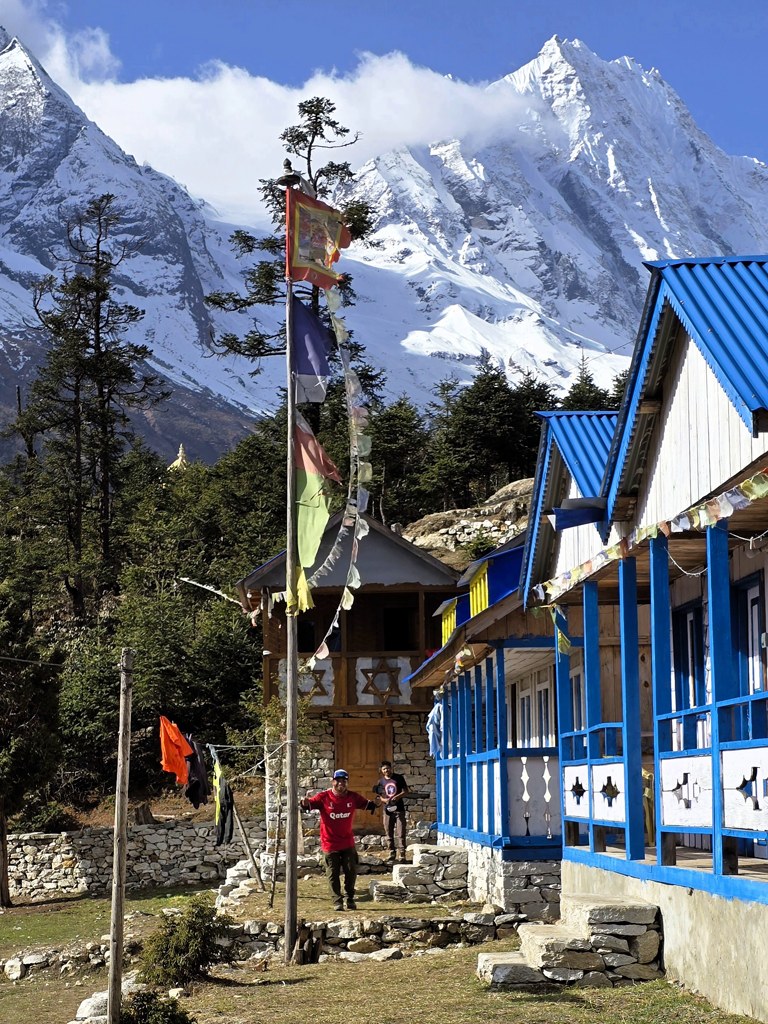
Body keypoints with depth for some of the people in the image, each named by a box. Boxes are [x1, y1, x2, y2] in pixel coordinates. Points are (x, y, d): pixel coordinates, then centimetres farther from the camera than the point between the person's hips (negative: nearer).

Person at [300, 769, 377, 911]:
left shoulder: (353, 797, -2)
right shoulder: (324, 797, -12)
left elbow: (366, 804, 0)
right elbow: (311, 804, -21)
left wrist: (373, 804, -22)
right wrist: (305, 804, -44)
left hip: (348, 843, 3)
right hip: (330, 844, -3)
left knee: (351, 871, 6)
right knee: (333, 874, 4)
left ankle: (350, 899, 25)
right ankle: (337, 901, 15)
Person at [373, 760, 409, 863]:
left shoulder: (399, 778, 0)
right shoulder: (380, 782, 7)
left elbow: (405, 791, 1)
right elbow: (379, 796, 10)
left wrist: (398, 796, -17)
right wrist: (385, 800, -13)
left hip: (399, 809, -3)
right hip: (388, 810, 3)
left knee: (400, 834, -6)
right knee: (389, 834, 7)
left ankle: (402, 856, -5)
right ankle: (391, 855, 17)